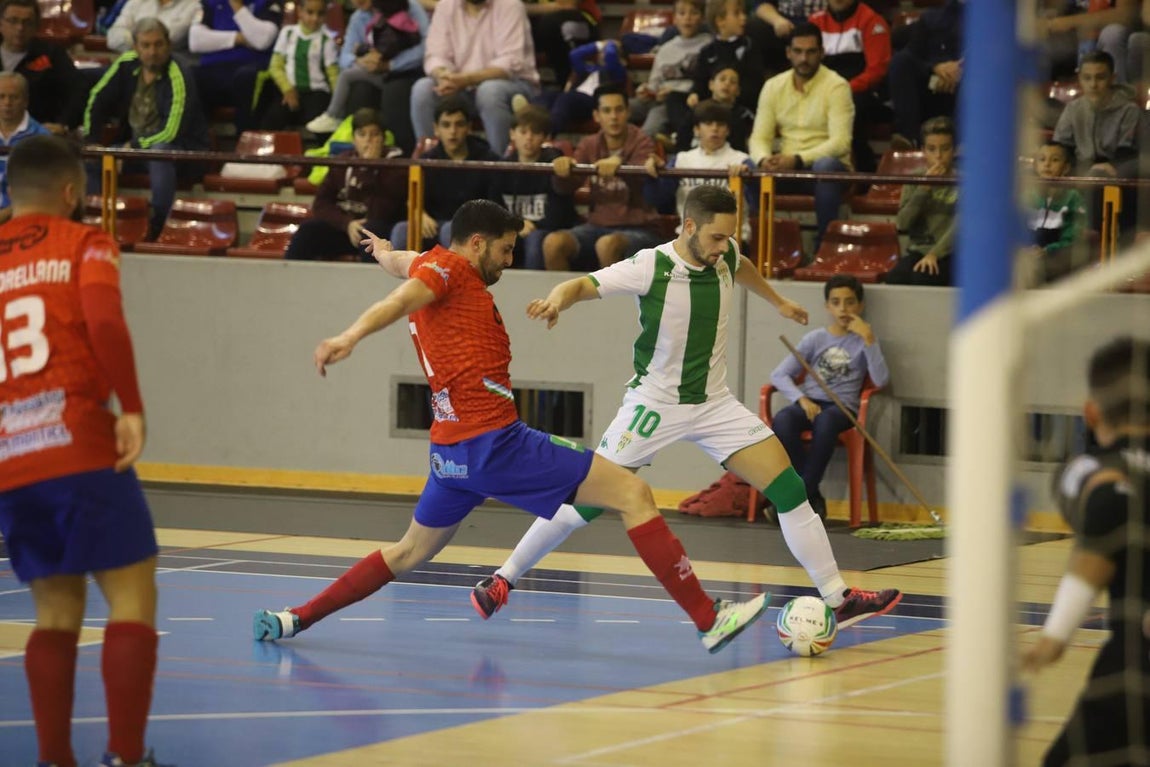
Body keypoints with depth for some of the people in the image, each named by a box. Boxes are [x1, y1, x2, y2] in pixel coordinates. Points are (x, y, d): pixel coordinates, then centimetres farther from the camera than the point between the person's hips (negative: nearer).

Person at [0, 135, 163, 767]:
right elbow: (104, 321, -16)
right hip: (81, 449, -5)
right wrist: (132, 406, -13)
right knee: (131, 599, -1)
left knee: (55, 612, 14)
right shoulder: (83, 244, 3)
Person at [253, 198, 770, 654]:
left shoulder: (427, 264, 19)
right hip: (494, 442, -10)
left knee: (412, 551, 28)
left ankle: (296, 619, 22)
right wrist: (350, 337, -44)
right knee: (633, 494, -8)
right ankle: (708, 620, -11)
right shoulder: (450, 268, -6)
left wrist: (384, 251, 68)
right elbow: (401, 300, -25)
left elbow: (400, 263, 43)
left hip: (451, 450, 10)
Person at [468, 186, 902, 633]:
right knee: (587, 501, -4)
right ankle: (503, 579, 14)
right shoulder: (650, 268, -21)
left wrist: (777, 302, 33)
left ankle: (838, 599, -2)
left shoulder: (725, 257, -4)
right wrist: (559, 299, -45)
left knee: (789, 488, -8)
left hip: (715, 404, 4)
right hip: (654, 405, -4)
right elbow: (585, 285, -22)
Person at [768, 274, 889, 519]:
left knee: (826, 421, -40)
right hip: (809, 404, 2)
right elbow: (778, 375, 6)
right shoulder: (815, 339, 13)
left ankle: (803, 494, -30)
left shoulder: (864, 340, 10)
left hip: (843, 407, -2)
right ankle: (813, 498, -24)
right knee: (781, 421, -34)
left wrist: (869, 339, -13)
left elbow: (881, 380, -7)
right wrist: (801, 399, -12)